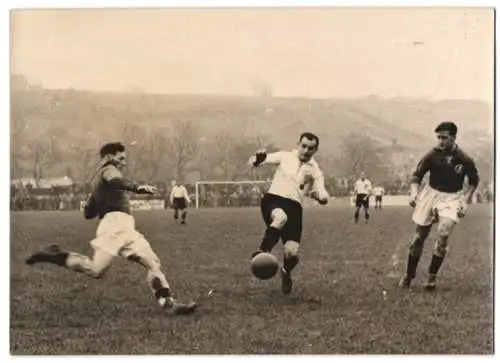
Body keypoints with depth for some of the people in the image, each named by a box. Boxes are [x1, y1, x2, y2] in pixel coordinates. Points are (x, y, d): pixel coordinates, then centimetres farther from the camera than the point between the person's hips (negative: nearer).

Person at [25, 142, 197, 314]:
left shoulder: (96, 180, 30)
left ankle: (169, 303, -8)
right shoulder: (108, 169, 5)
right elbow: (115, 181, -22)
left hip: (124, 228, 10)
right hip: (116, 223, -10)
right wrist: (137, 187, -37)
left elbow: (88, 213, 31)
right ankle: (54, 255, -5)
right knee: (96, 270, -20)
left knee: (153, 263, 2)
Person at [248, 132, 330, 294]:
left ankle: (286, 273, 27)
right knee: (280, 217, -41)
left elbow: (322, 193, 1)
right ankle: (262, 252, -28)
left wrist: (320, 196, -24)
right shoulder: (284, 156, 9)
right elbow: (255, 162, 4)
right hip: (273, 199, -2)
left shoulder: (314, 170, 11)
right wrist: (258, 159, -21)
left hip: (294, 206, 2)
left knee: (292, 252, -8)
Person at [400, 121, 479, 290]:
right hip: (431, 194, 2)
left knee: (443, 234, -22)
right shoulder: (432, 155, -9)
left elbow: (474, 181, 5)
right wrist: (414, 192, -17)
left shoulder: (464, 159, -11)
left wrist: (465, 201, -1)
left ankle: (432, 277, -7)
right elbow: (417, 175, 0)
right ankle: (408, 276, 19)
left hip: (452, 197, -1)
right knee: (419, 236, 3)